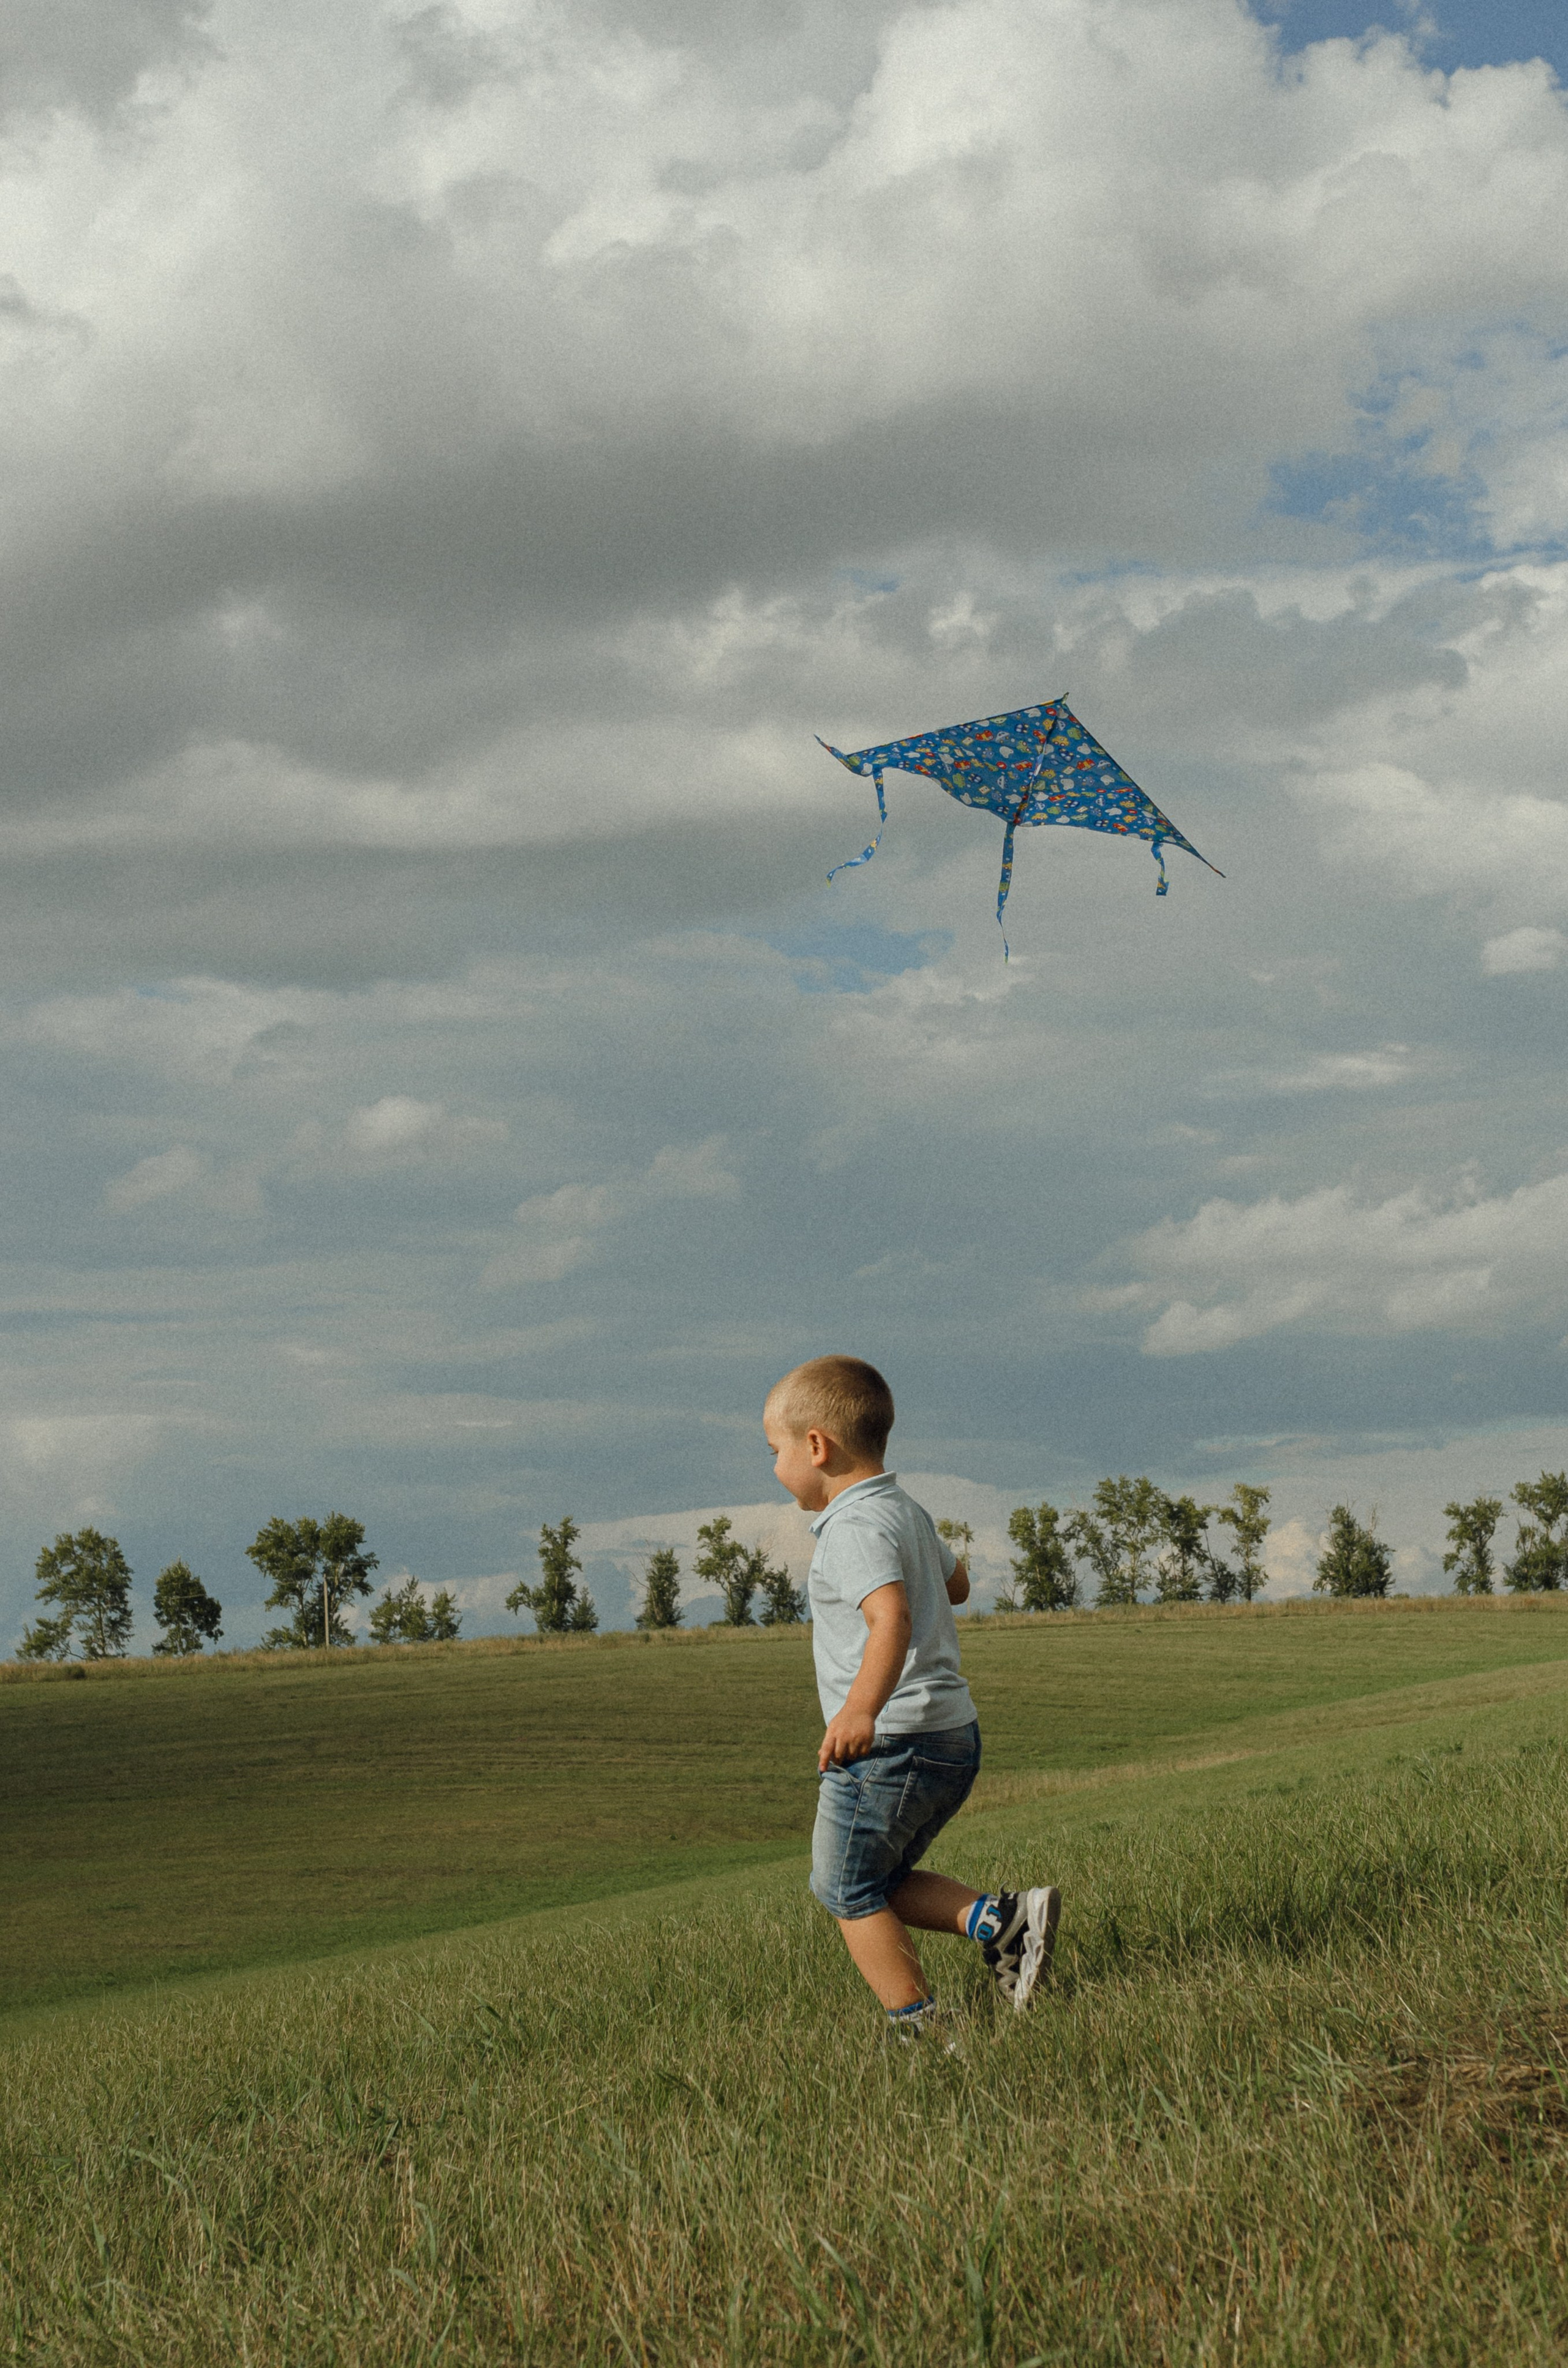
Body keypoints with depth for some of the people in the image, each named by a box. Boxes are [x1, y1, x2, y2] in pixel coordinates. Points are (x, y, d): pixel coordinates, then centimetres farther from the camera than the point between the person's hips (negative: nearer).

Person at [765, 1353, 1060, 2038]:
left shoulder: (855, 1529, -16)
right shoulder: (909, 1513, 14)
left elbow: (892, 1618, -32)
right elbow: (955, 1585, 33)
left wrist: (862, 1709, -45)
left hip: (891, 1744, -10)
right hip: (952, 1737, 10)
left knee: (848, 1891, 4)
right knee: (880, 1882, 20)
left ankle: (923, 2028, 2)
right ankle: (1001, 1918, 3)